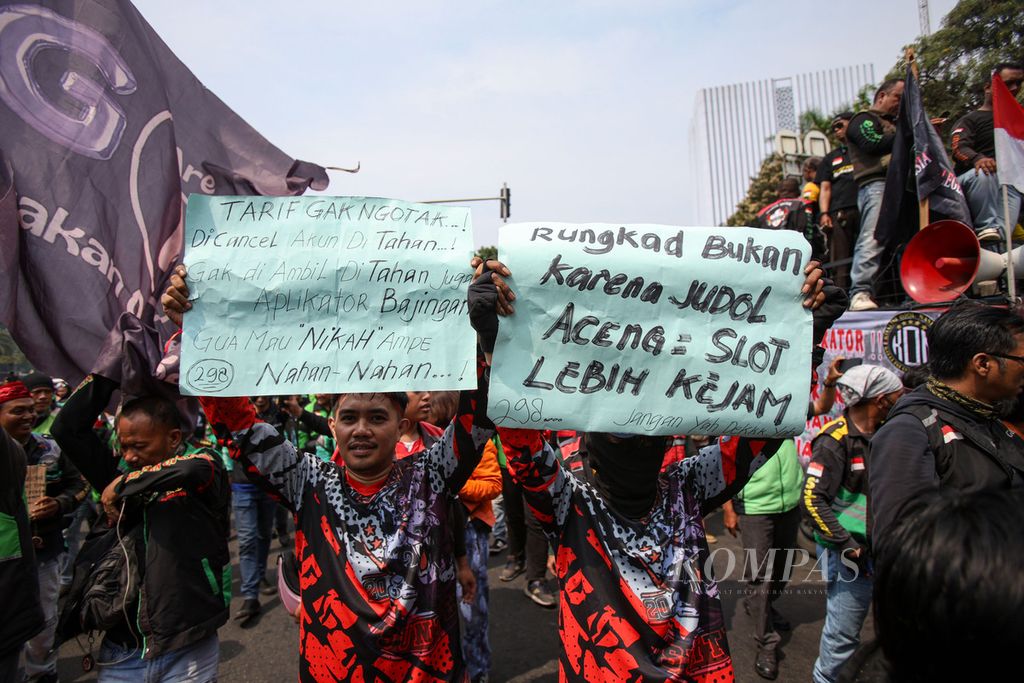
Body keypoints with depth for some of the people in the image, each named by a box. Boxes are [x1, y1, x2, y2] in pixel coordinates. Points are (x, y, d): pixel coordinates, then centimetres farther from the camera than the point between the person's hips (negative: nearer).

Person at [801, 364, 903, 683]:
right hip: (848, 552, -7)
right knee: (843, 631, 2)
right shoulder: (835, 440, -16)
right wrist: (848, 546, -20)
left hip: (878, 547, 7)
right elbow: (812, 500, -20)